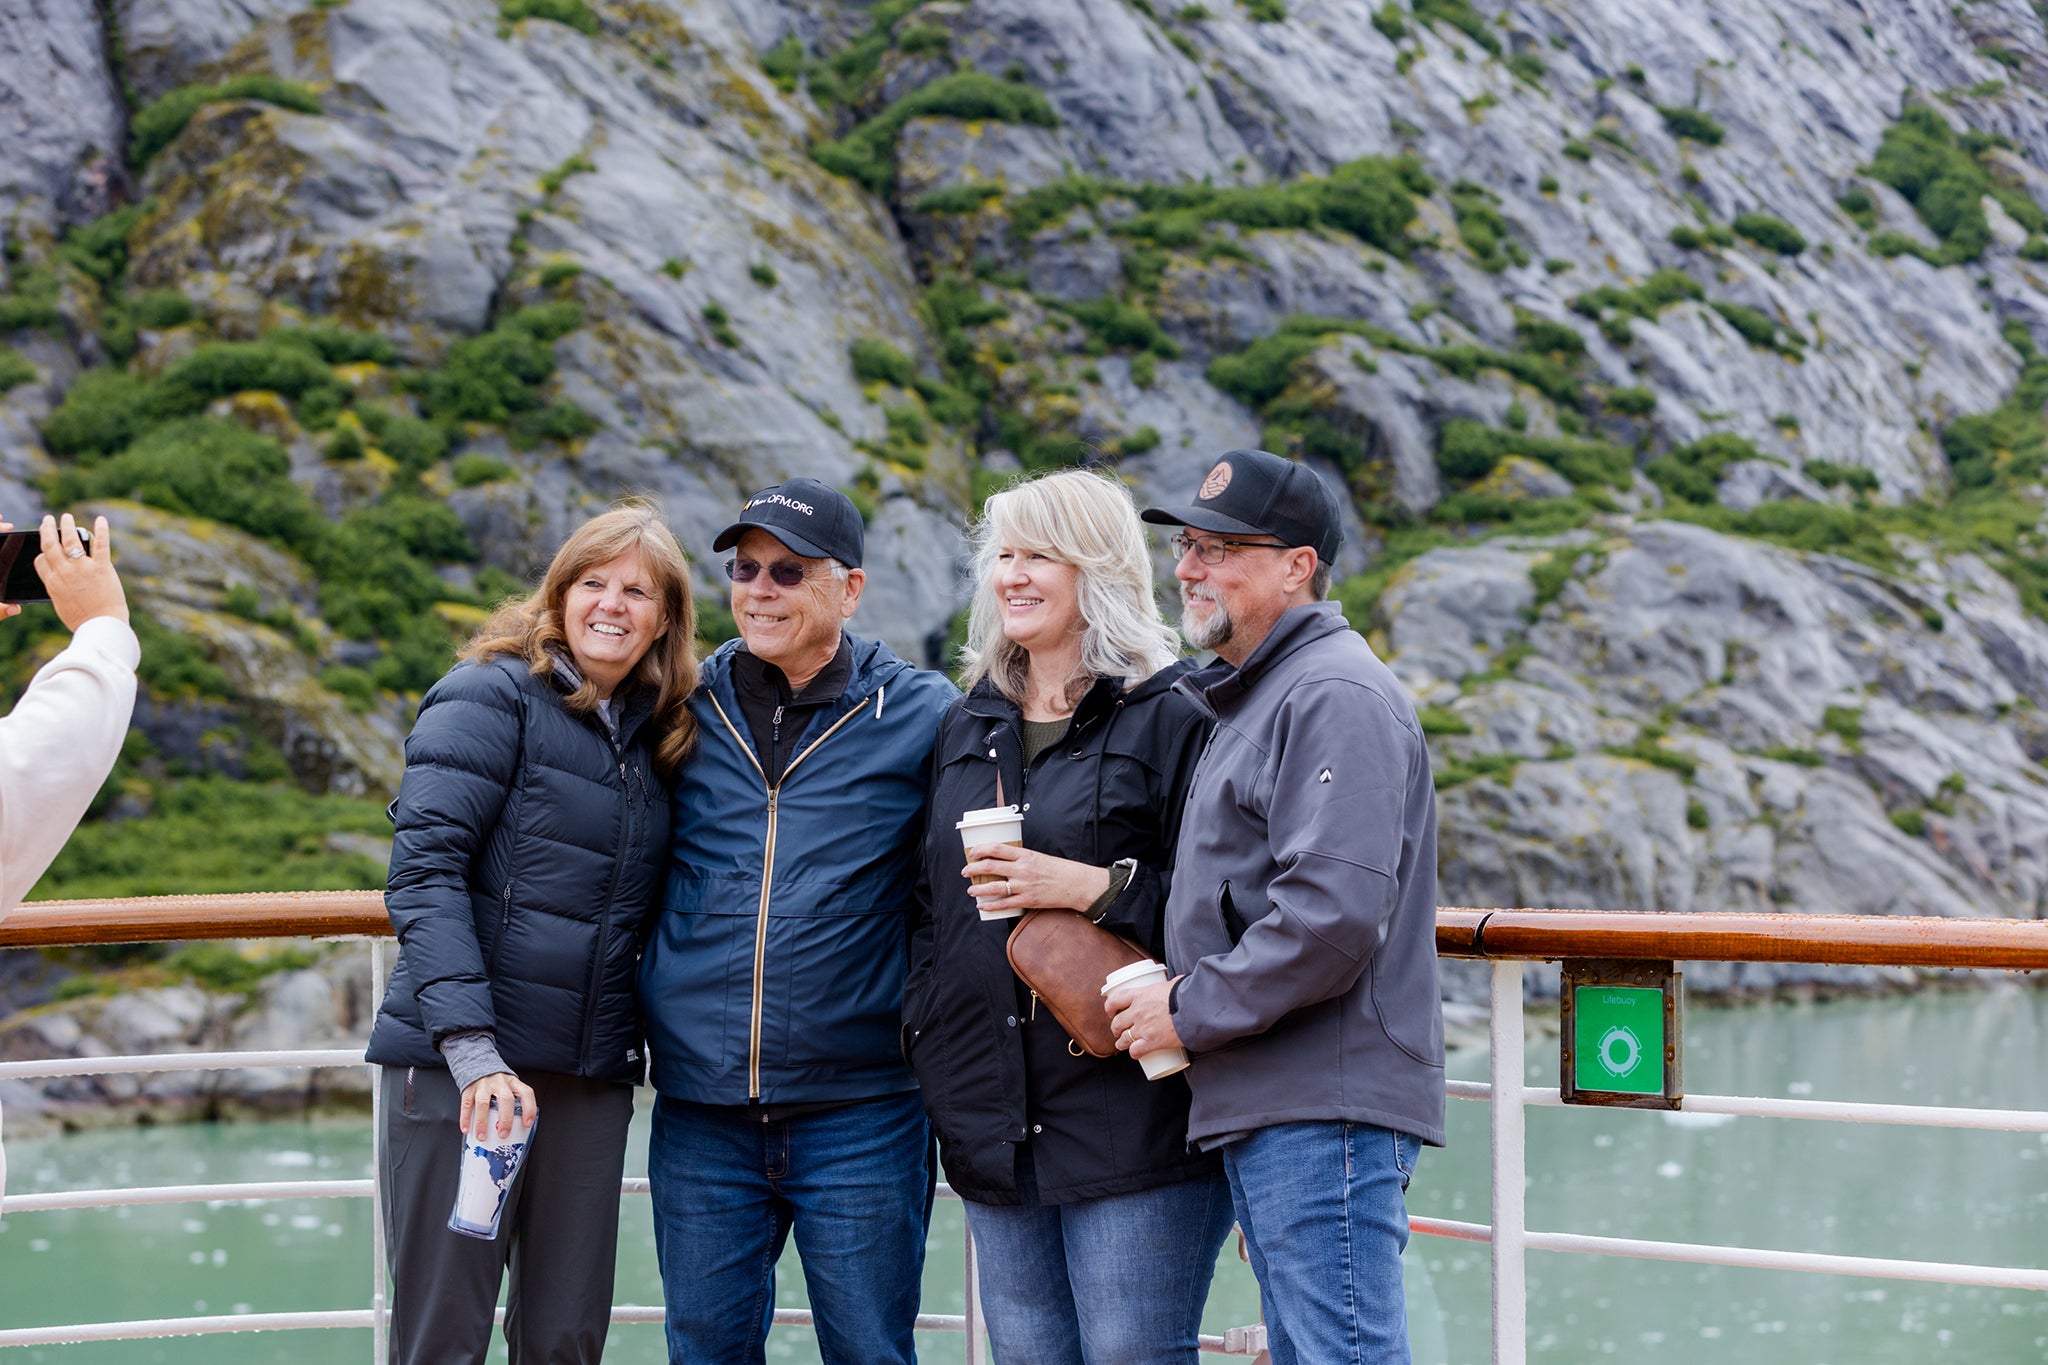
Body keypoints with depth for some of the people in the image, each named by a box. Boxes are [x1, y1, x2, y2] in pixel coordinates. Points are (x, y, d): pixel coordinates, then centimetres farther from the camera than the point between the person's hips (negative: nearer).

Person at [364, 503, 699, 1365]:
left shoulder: (657, 736, 14)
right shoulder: (492, 696, -4)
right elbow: (425, 874, -13)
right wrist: (472, 1050, -22)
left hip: (592, 1077, 6)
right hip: (457, 1066, -5)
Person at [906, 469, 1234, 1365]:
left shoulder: (1170, 719, -4)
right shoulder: (966, 727, 16)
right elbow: (930, 904, 24)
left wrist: (1093, 888, -19)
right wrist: (925, 1036, 15)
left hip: (1132, 1117, -6)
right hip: (993, 1120, 6)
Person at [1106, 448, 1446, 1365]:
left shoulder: (1336, 695, -13)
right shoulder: (1255, 698, 22)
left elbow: (1333, 915, -23)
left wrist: (1191, 1011, -15)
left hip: (1325, 1115, -11)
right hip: (1263, 1114, 11)